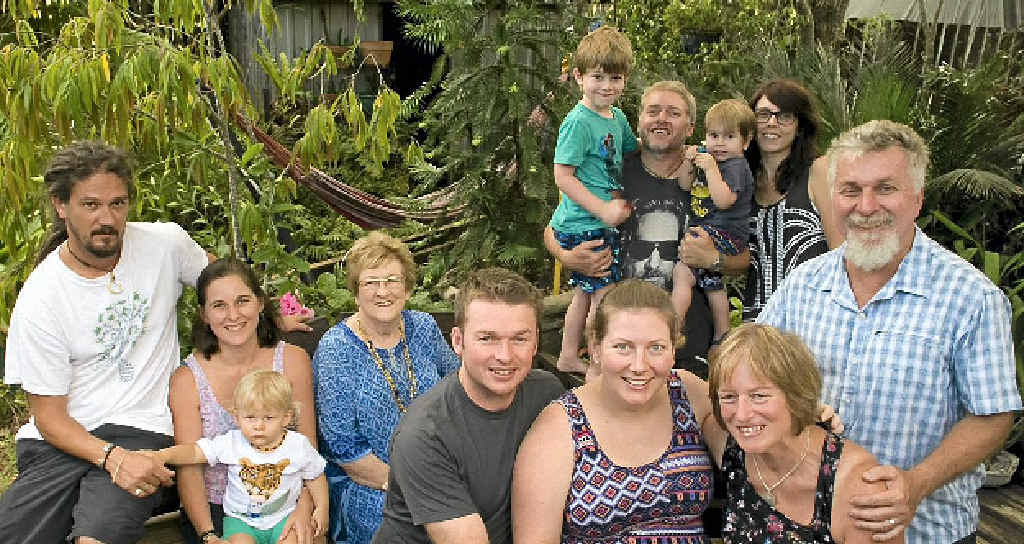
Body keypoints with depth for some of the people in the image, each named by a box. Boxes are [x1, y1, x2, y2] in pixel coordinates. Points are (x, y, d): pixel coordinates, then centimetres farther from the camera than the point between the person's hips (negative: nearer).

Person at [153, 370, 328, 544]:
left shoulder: (298, 445, -5)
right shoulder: (231, 443, -5)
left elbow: (315, 477, 7)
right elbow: (195, 452, -8)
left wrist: (322, 509, -1)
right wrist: (163, 455, -24)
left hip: (283, 518, 0)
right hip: (240, 519, 0)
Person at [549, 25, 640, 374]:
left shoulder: (618, 118, 8)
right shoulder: (578, 122, -17)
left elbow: (631, 151, 28)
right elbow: (563, 176, -20)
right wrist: (604, 210, -22)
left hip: (603, 222, 9)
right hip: (582, 225, -9)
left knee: (585, 292, 18)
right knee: (605, 295, -4)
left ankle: (569, 358, 32)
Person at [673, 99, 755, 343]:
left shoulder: (736, 166, -12)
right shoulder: (707, 158, 15)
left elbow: (724, 201, -25)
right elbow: (686, 187, 18)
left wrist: (711, 169, -24)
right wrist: (688, 163, 2)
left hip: (725, 234, -11)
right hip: (709, 232, 11)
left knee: (682, 272, -22)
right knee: (712, 284, 19)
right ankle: (722, 336, 30)